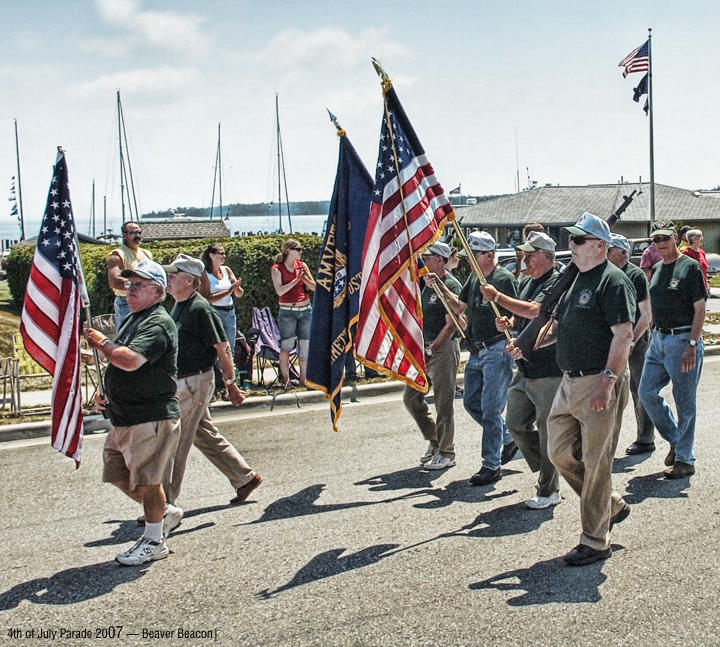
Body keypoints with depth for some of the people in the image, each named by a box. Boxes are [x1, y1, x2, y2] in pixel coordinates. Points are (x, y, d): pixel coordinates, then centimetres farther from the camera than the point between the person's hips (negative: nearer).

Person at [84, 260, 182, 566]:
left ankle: (153, 541, 13)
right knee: (118, 475, 16)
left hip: (151, 417, -10)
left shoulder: (158, 323, -17)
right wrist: (108, 394, 11)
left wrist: (101, 342, -16)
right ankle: (165, 513, 33)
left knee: (146, 481, -1)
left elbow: (131, 360, -32)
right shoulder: (131, 320, 16)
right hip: (123, 416, 10)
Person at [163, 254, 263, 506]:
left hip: (195, 383, -10)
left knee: (175, 442, -4)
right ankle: (245, 478, 28)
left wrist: (231, 384, -14)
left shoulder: (200, 309, -17)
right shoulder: (178, 307, 12)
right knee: (205, 436, 16)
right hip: (180, 383, 10)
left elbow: (223, 348, -16)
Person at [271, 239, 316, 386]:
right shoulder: (277, 269, -1)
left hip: (306, 310, 4)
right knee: (287, 345, -7)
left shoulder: (302, 265, 9)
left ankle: (303, 379, 15)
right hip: (287, 312, -4)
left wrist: (304, 277, -10)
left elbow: (315, 287, 7)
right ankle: (286, 379, 4)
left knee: (305, 345, 5)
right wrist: (296, 279, -15)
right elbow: (280, 291, -13)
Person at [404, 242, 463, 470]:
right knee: (411, 397, 10)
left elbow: (451, 325, -17)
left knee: (444, 402, -2)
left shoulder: (451, 286, -12)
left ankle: (446, 453, 8)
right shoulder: (426, 284, 15)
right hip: (424, 349, 9)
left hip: (444, 349, -9)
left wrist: (432, 350, -17)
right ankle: (433, 441, 24)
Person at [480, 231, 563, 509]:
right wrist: (508, 323, 4)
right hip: (525, 368, 9)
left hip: (548, 370, -9)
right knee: (516, 423, 10)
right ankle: (546, 470, 28)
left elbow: (534, 310, -27)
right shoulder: (527, 283, 15)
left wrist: (497, 297, -18)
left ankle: (549, 491, 10)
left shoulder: (556, 283, -13)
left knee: (548, 429, -1)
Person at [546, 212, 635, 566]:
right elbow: (562, 326, 25)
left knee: (596, 463, -1)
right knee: (560, 451, 12)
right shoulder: (577, 279, 15)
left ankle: (595, 541, 10)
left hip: (599, 382, -9)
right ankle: (612, 505, 29)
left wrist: (607, 381, -26)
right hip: (570, 381, 9)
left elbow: (623, 335, -20)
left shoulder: (613, 281, -13)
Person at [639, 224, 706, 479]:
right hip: (659, 338, 8)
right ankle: (675, 440, 24)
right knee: (647, 391, 6)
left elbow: (700, 309, -13)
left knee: (685, 403, 0)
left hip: (683, 339, -7)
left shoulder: (690, 267, -9)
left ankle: (685, 459, 10)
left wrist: (692, 345, -20)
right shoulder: (657, 268, 13)